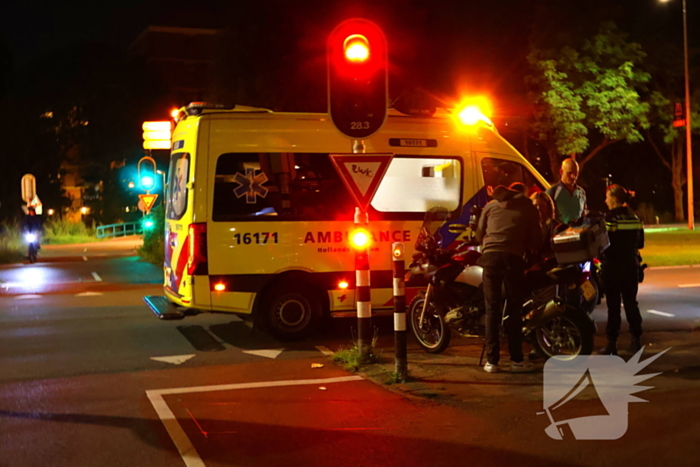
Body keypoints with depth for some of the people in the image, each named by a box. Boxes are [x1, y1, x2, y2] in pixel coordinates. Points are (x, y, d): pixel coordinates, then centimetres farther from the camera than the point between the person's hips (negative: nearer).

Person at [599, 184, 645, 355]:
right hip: (630, 266, 5)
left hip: (612, 267, -5)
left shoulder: (610, 219, -13)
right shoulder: (635, 218, 5)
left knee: (613, 304, 1)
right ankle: (636, 340, 14)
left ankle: (612, 343, 4)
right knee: (631, 302, 13)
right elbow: (640, 243, 10)